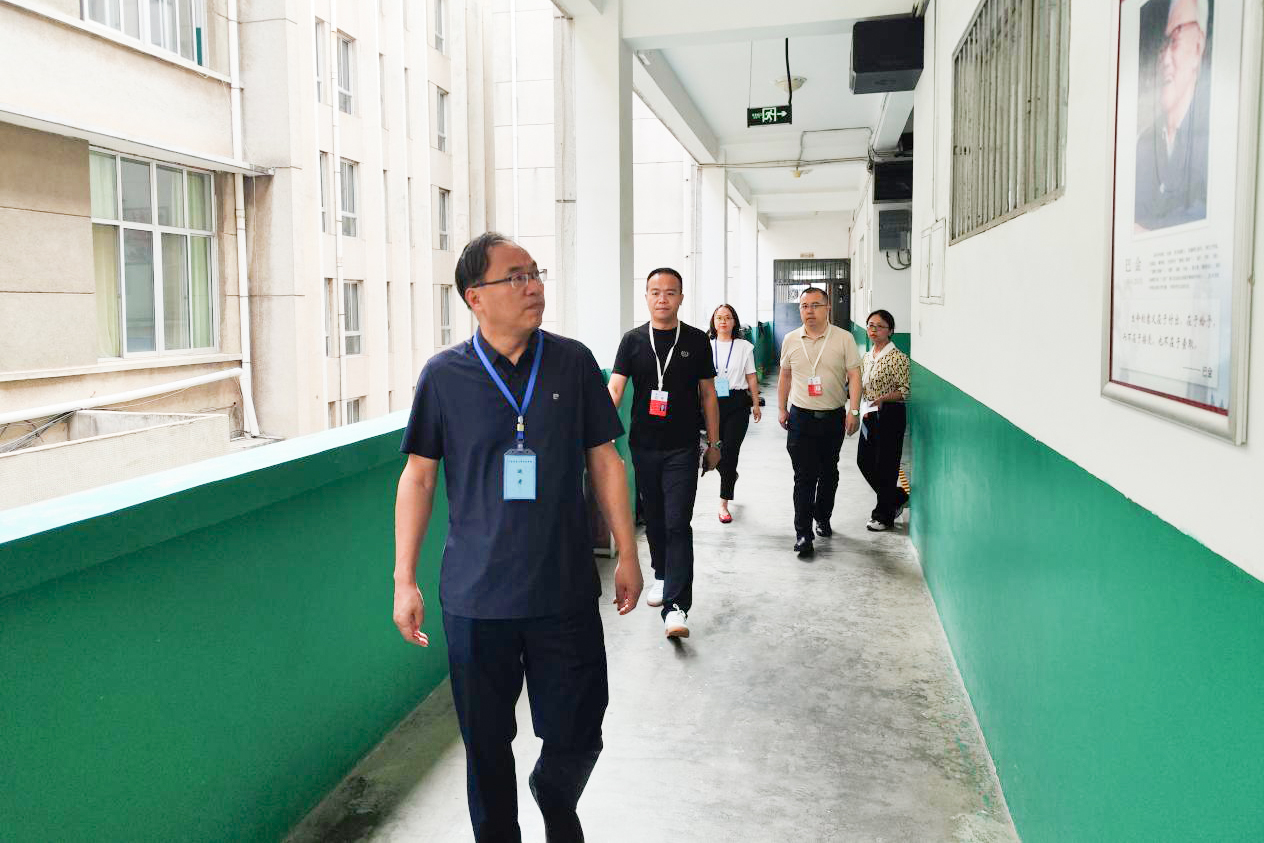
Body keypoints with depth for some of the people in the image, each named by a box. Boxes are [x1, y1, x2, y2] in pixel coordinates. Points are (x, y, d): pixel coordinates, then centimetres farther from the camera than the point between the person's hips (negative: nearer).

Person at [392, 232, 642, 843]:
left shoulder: (573, 363, -1)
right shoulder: (445, 375, -3)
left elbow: (604, 460, 5)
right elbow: (418, 477, 2)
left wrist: (628, 554, 5)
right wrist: (404, 580, 0)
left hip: (566, 589, 1)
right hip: (476, 594, -1)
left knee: (577, 735, 10)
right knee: (488, 745, 11)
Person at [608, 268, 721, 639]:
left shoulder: (696, 341, 1)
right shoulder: (633, 340, 1)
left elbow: (707, 394, 6)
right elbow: (615, 388, -7)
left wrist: (714, 443, 6)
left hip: (682, 448, -2)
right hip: (644, 445, 2)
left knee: (678, 524, -9)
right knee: (654, 518, 16)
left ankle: (676, 607, -10)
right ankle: (662, 575, 39)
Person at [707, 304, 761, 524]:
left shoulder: (744, 347, 3)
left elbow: (751, 377, 7)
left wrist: (756, 404, 7)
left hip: (737, 402, -1)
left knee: (730, 451, -5)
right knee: (715, 450, 4)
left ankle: (724, 503, 2)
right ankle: (731, 476, 40)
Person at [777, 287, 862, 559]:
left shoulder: (844, 339, -3)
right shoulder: (791, 340, 4)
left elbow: (854, 375, -4)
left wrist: (853, 411, -12)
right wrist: (782, 409, 13)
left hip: (834, 417, 0)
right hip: (801, 417, 0)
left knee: (829, 473, 15)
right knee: (804, 477, -5)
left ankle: (822, 516, 35)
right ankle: (803, 533, -2)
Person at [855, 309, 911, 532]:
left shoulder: (898, 357, -12)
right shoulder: (867, 356, 11)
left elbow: (905, 390, -15)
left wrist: (883, 398, -27)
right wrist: (863, 410, 7)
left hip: (889, 415, -8)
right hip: (869, 415, 8)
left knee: (885, 464, 0)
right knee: (864, 461, 11)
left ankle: (884, 515, 15)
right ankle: (897, 498, 31)